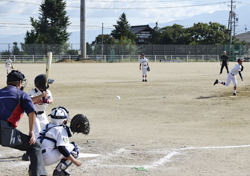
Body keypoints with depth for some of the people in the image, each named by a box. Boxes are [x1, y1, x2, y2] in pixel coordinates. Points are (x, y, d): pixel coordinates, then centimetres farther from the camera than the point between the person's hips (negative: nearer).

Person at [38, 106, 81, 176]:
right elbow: (61, 148, -14)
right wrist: (74, 161, -10)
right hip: (47, 159, -8)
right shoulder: (61, 129, -5)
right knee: (74, 148, 0)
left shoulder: (47, 126, 19)